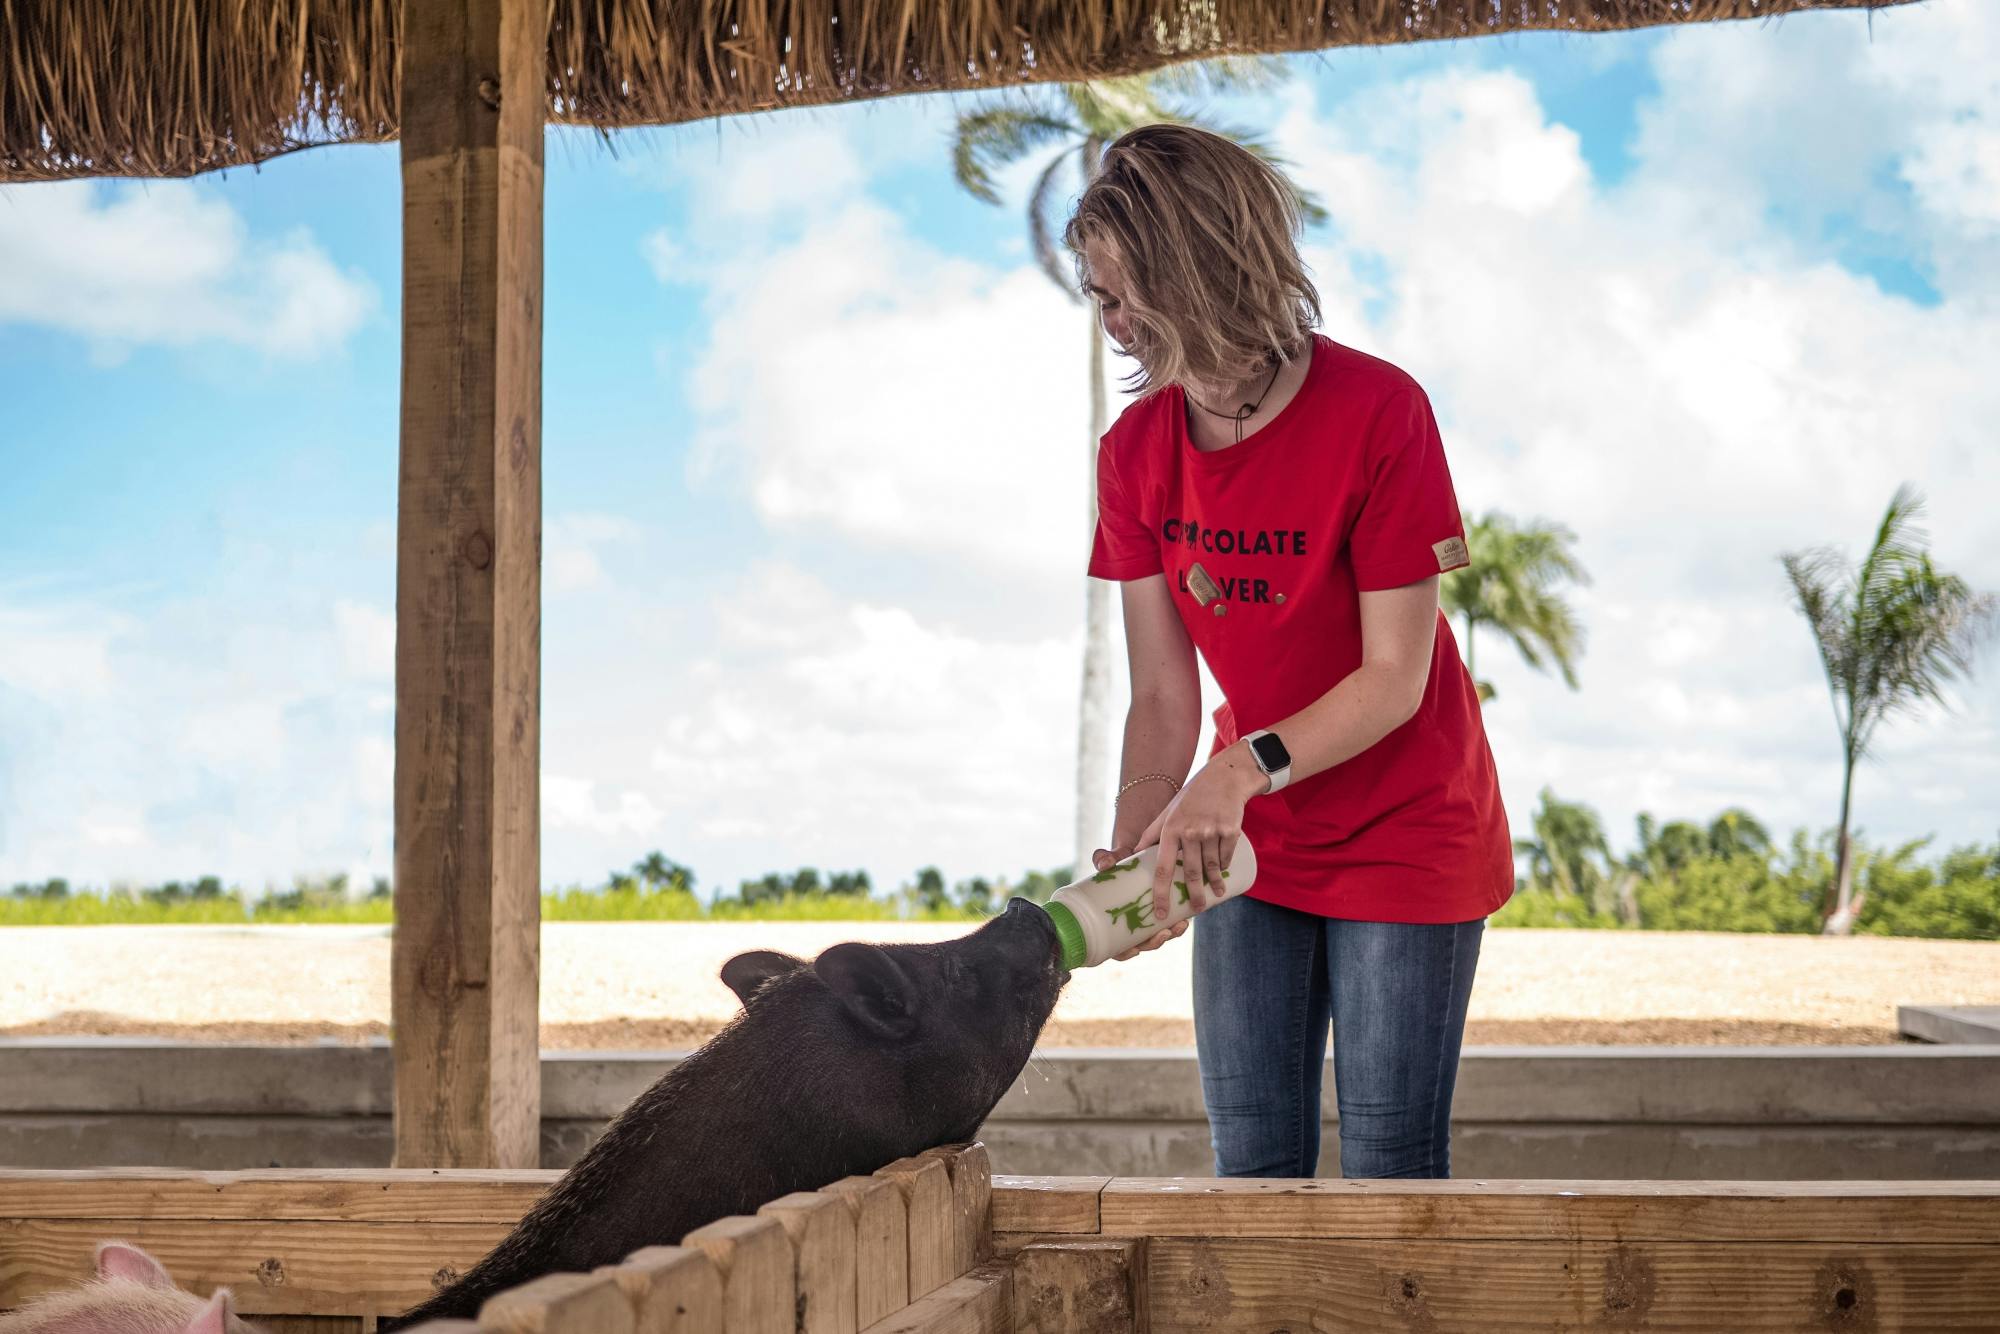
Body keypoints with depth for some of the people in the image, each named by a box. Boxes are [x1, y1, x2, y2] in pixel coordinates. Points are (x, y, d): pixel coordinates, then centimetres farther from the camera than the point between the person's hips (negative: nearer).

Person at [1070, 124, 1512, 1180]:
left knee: (1390, 1170, -1)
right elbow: (1163, 697, -4)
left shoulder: (1376, 412, -20)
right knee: (1252, 1168, 7)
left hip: (1404, 839, -5)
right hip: (1249, 846, 5)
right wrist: (1132, 851, -20)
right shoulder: (1135, 451, -4)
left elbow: (1395, 677, -19)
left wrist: (1244, 769, -32)